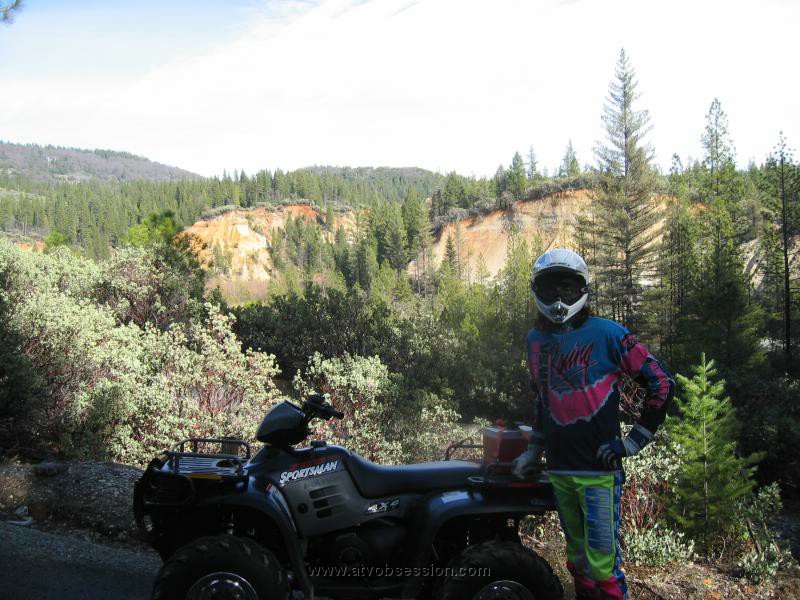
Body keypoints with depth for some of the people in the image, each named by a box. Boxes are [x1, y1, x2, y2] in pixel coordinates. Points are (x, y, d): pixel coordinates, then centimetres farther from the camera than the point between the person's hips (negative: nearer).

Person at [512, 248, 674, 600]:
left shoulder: (607, 334, -8)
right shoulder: (536, 340, 10)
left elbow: (661, 383, -6)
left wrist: (633, 442, -6)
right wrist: (534, 448, 21)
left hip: (599, 469, -5)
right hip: (558, 470, 5)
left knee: (602, 561, -5)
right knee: (577, 557, 16)